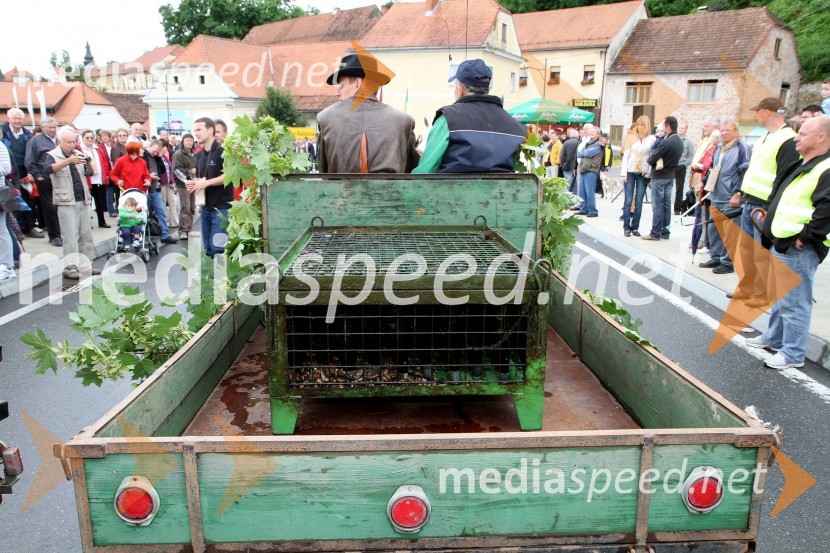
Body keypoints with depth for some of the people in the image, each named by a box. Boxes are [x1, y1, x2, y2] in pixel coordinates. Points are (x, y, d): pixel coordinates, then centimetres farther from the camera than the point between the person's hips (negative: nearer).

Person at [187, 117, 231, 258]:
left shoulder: (222, 151, -9)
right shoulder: (199, 155, 16)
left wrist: (206, 183, -21)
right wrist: (193, 183, 4)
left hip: (221, 207, -8)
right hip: (205, 207, 8)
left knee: (217, 247, -10)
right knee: (208, 248, 11)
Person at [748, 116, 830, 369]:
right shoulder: (802, 165, 17)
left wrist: (805, 237, -22)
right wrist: (770, 215, 19)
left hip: (798, 249, -11)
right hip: (782, 243, 11)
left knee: (793, 302, -3)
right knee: (779, 296, 22)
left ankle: (793, 354, 7)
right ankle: (774, 338, 36)